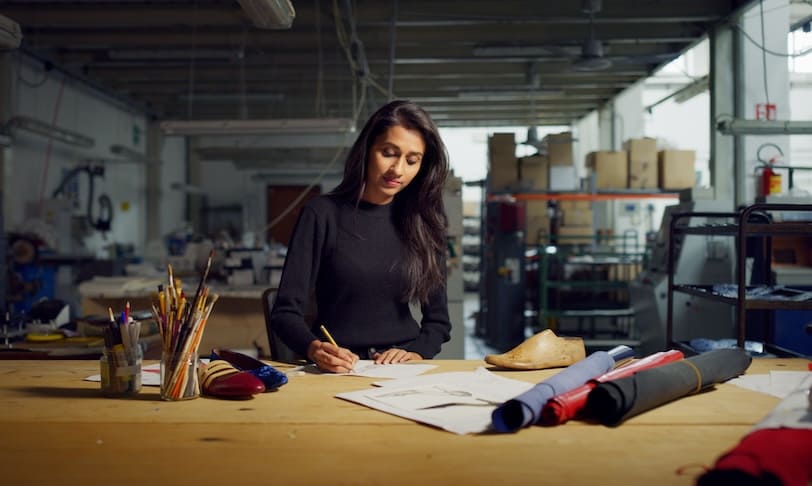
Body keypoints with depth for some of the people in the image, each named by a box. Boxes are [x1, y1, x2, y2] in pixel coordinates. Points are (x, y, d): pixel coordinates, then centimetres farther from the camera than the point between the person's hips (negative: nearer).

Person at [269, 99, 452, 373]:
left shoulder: (424, 223, 8)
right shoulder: (322, 214, -1)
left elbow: (438, 321, 12)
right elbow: (286, 313, -4)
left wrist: (416, 353, -8)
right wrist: (315, 349, -24)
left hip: (403, 373, 2)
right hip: (337, 371, -2)